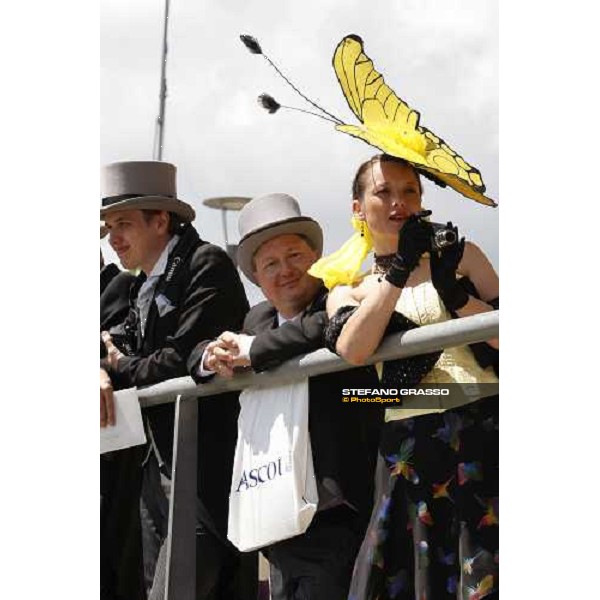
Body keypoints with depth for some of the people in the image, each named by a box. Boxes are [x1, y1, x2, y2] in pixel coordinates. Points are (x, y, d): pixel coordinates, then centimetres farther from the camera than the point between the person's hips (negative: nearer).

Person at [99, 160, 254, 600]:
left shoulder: (207, 265, -10)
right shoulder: (145, 286, 18)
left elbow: (183, 361, -19)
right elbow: (118, 345, 13)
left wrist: (121, 369, -4)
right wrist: (102, 369, -10)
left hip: (209, 475, -9)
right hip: (166, 470, 9)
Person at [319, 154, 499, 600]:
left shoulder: (461, 256, 11)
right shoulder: (348, 289, 13)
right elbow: (352, 350, -9)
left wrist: (454, 290, -13)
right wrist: (399, 268, -13)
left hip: (486, 433, -1)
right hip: (411, 453, 1)